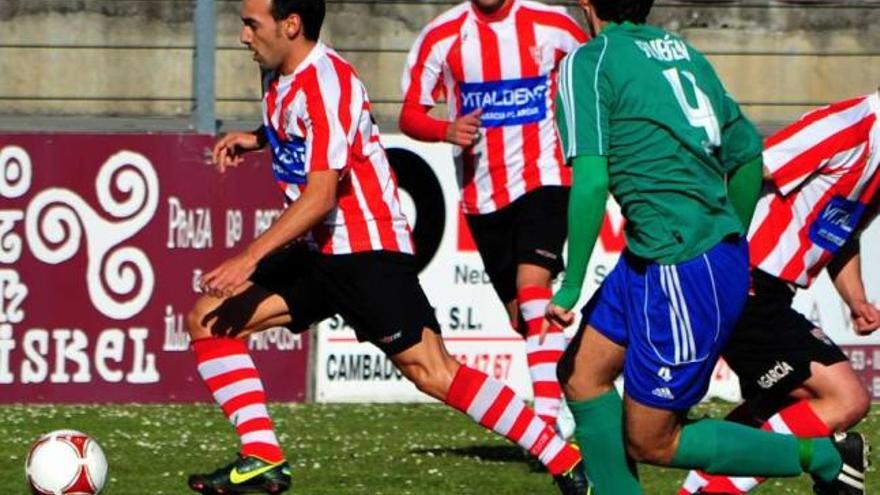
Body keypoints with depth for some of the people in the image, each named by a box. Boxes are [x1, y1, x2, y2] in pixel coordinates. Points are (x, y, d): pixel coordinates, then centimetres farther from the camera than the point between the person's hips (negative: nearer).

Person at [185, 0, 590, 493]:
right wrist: (256, 139, 14)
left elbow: (319, 197, -25)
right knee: (209, 319, 0)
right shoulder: (283, 80, 10)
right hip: (316, 251, 10)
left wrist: (249, 258, -28)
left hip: (369, 251, -10)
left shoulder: (326, 82, -19)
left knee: (431, 373, -16)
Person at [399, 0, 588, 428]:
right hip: (482, 194, 3)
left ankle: (547, 418, -29)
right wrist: (447, 130, -19)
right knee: (519, 315, 9)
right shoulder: (442, 36, -1)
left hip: (543, 179, -3)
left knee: (532, 285, -23)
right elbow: (410, 116, 2)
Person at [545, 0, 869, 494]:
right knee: (581, 373, 15)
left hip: (682, 274, -8)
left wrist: (571, 286, -12)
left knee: (650, 442, 2)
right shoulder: (683, 52, 13)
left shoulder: (589, 62, -9)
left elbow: (591, 182, -18)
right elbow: (747, 153, 20)